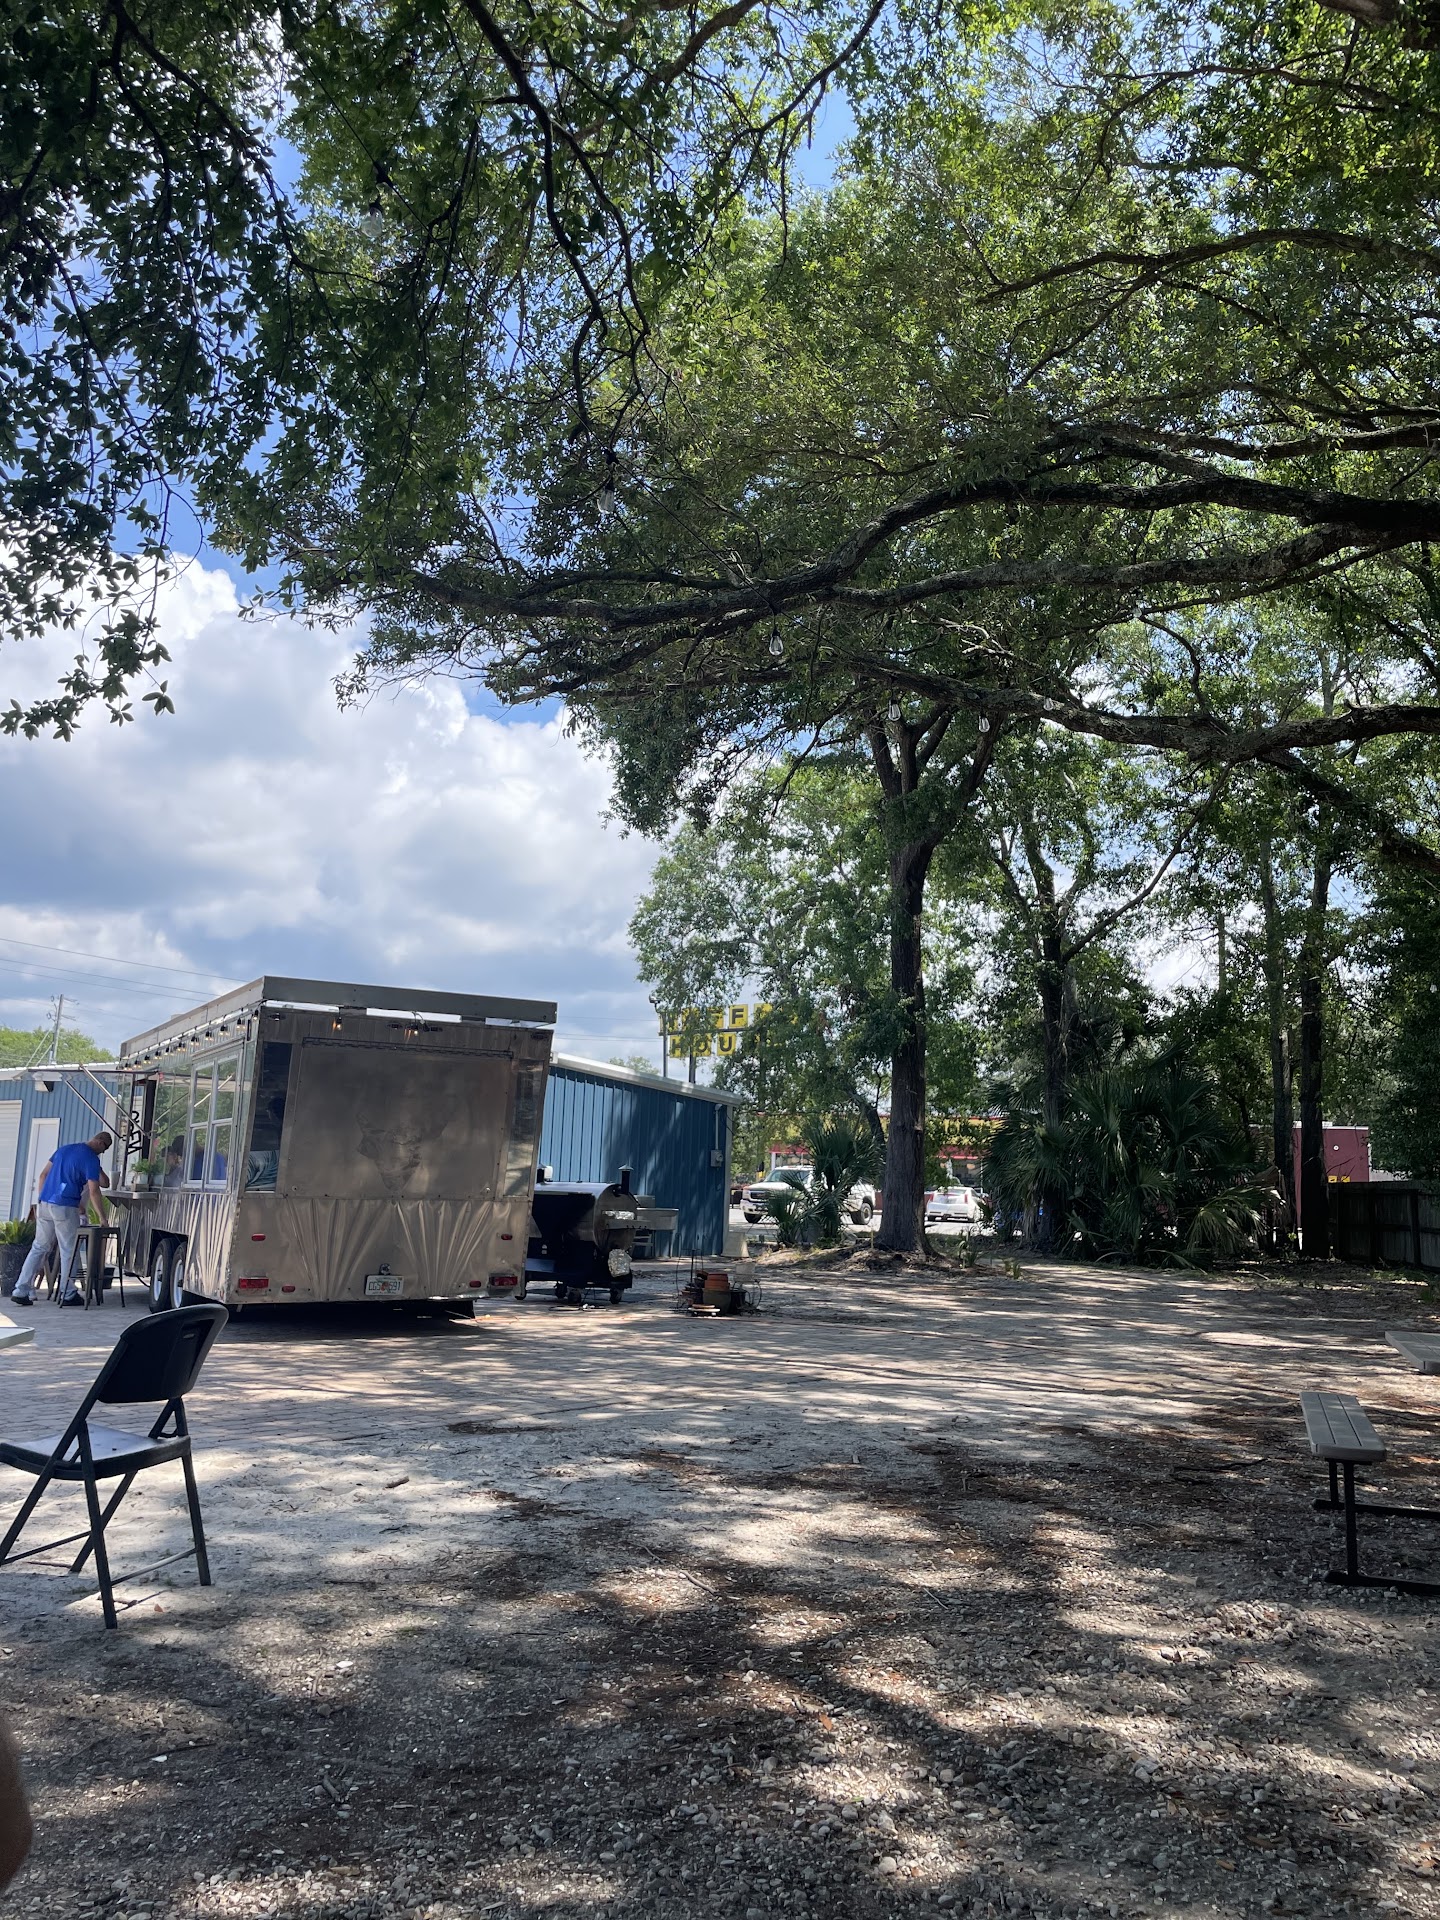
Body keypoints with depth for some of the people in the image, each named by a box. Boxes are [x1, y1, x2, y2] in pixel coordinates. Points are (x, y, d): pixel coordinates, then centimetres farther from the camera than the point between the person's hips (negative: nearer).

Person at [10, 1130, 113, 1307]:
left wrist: (41, 1202, 20)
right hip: (65, 1208, -7)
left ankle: (21, 1291, 10)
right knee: (68, 1252, 4)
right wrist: (103, 1218, -5)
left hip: (44, 1204, 7)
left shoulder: (63, 1149, 15)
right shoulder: (91, 1159, -8)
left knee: (39, 1248, 13)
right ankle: (68, 1295, 9)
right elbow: (93, 1192, -12)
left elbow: (43, 1175, 16)